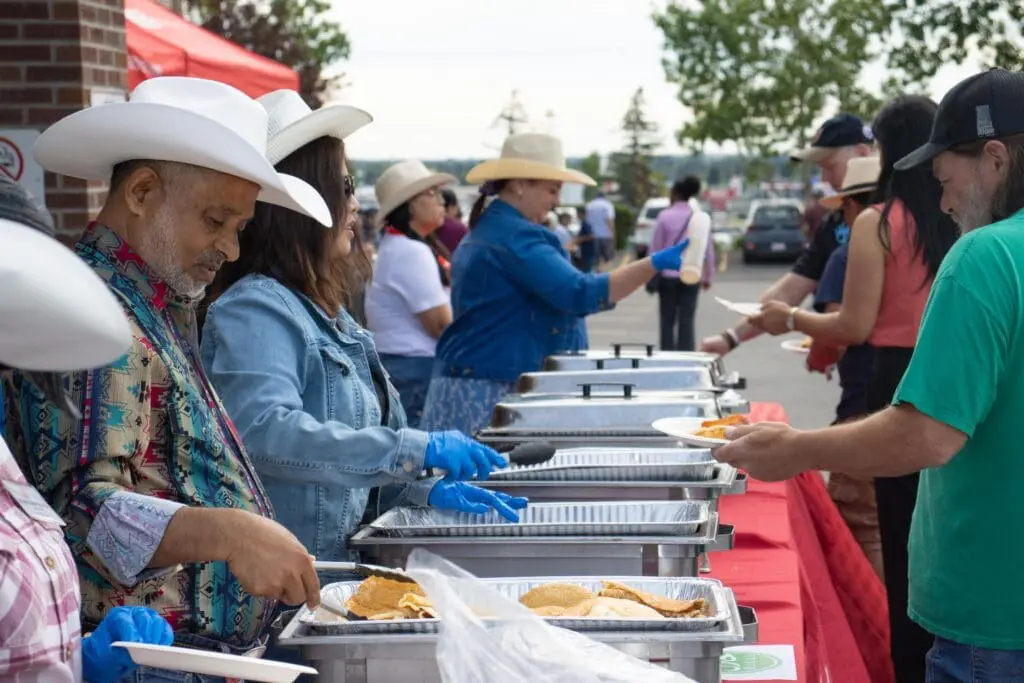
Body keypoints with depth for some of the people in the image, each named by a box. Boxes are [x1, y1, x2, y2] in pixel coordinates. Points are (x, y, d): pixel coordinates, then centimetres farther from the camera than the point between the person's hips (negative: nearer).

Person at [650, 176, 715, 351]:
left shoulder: (665, 216, -7)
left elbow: (655, 247, -3)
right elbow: (708, 249, 2)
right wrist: (708, 276, 12)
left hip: (668, 274, -2)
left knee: (667, 319, 8)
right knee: (687, 320, 4)